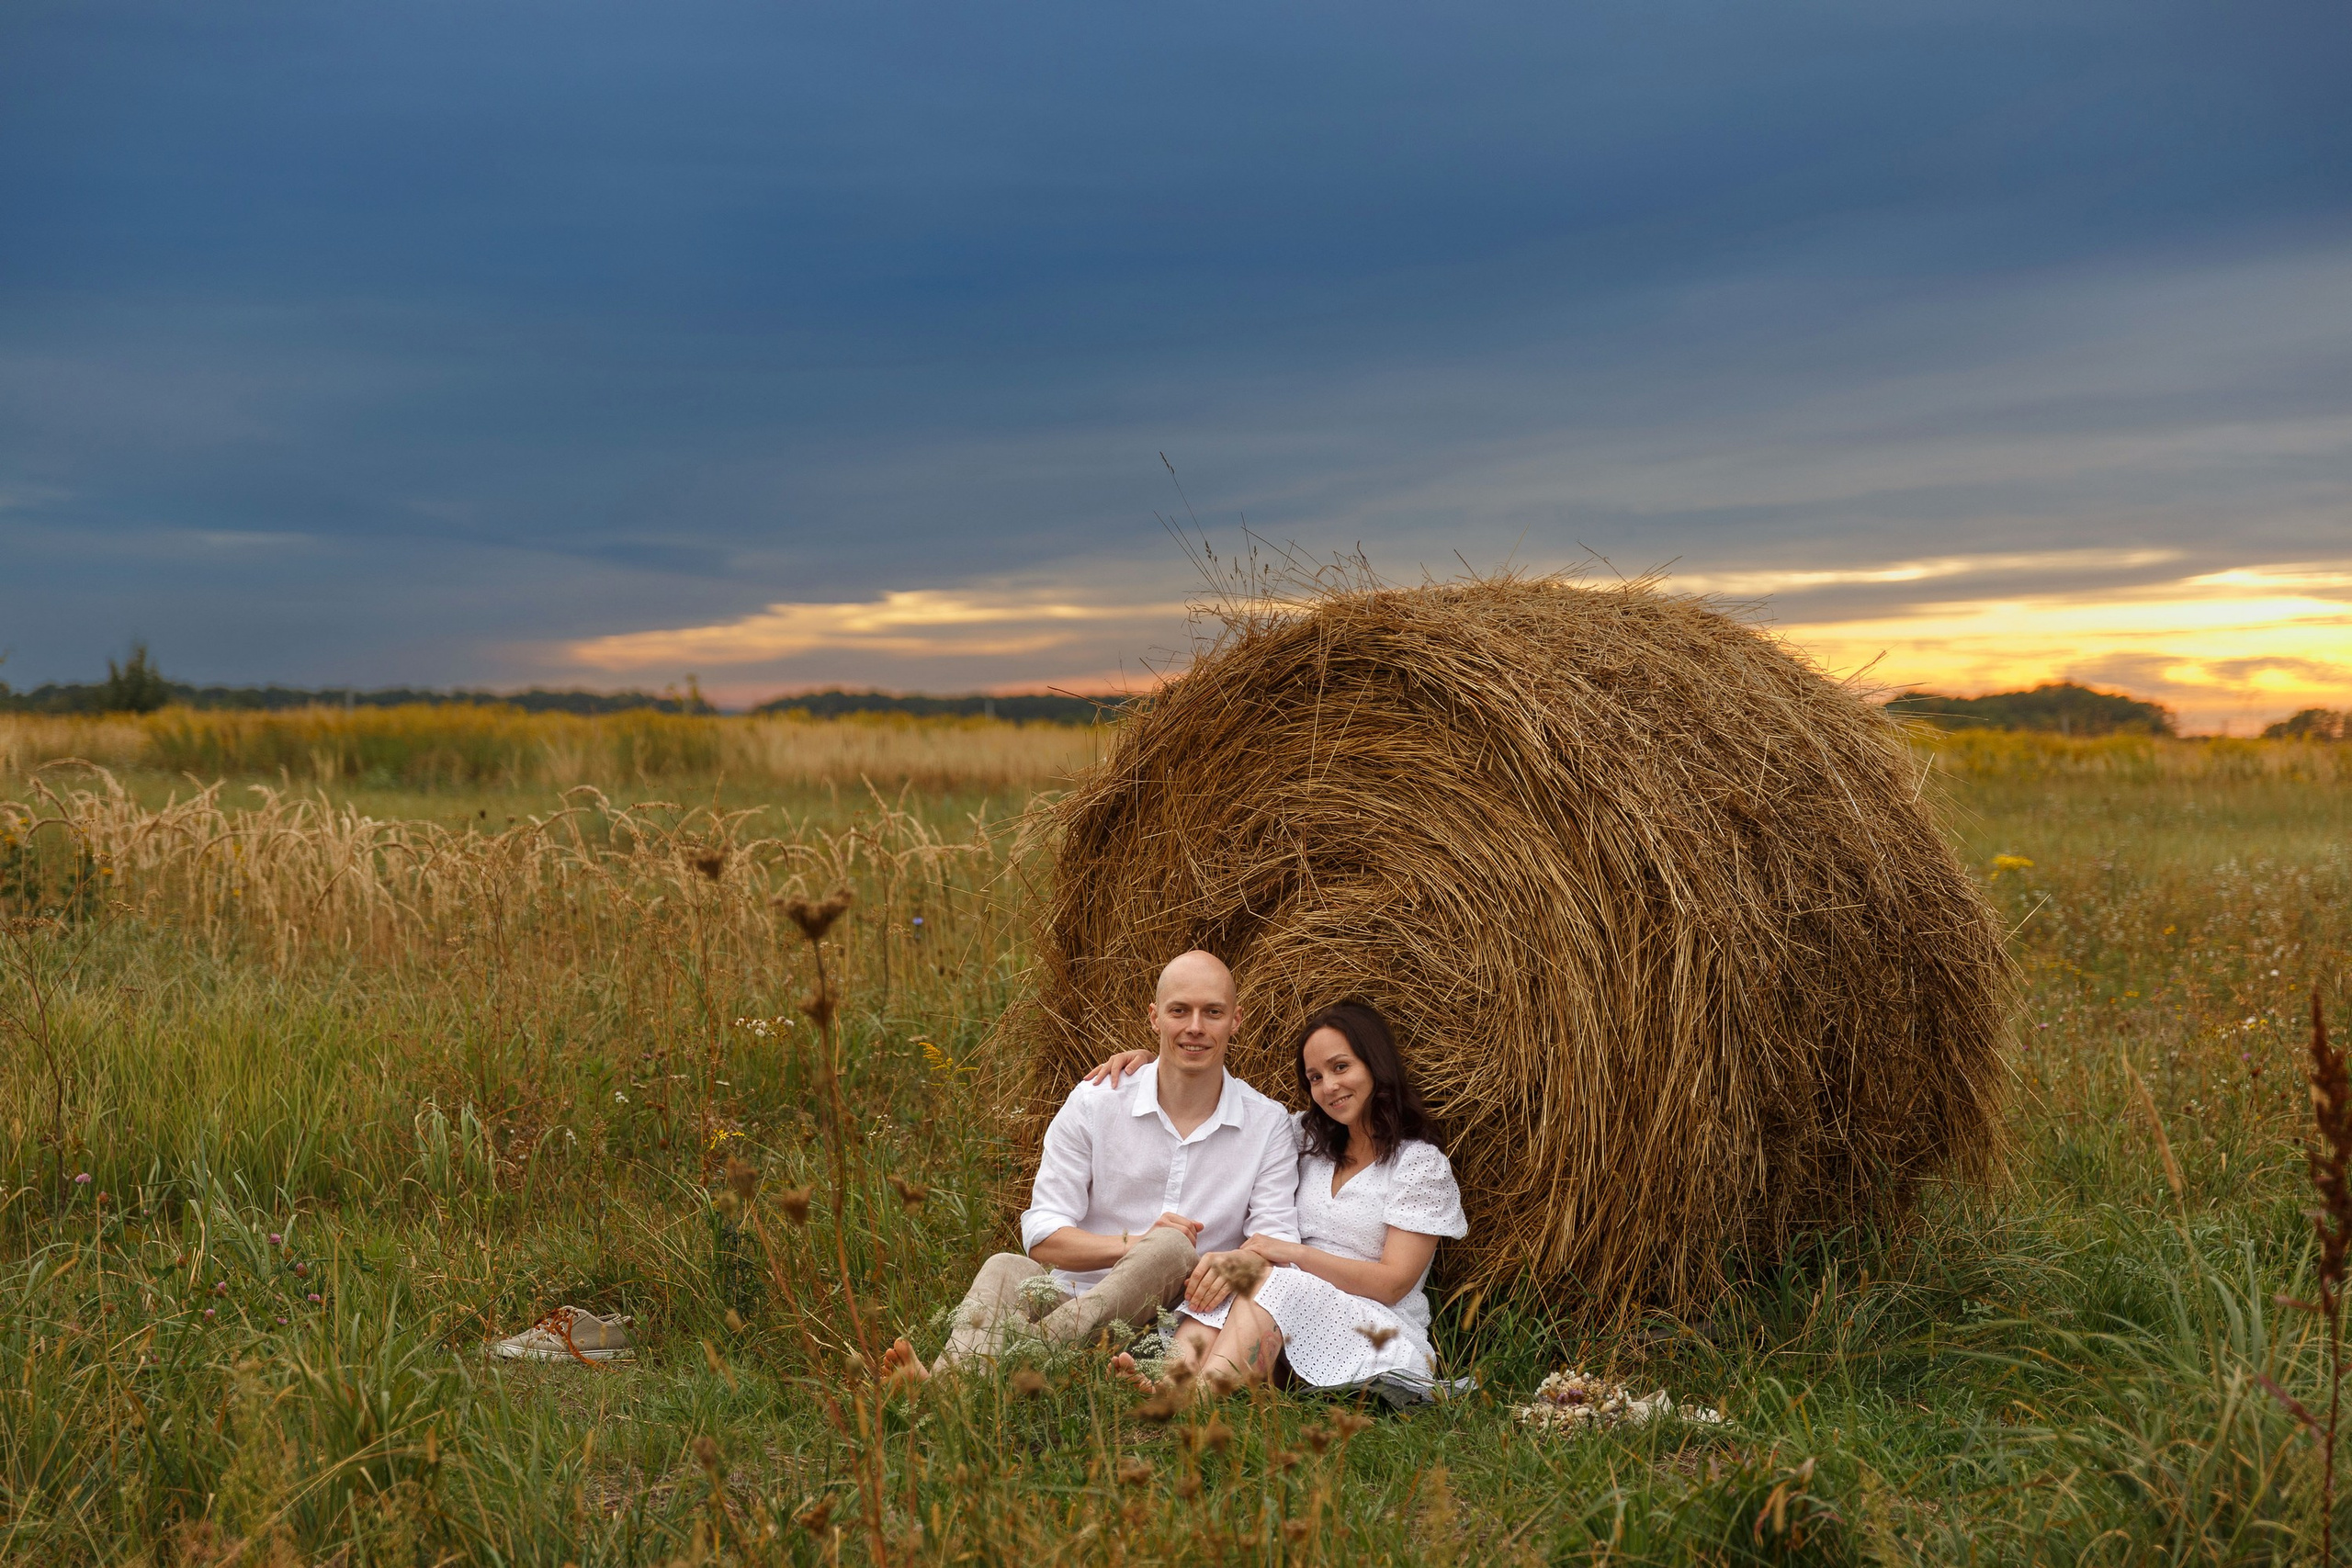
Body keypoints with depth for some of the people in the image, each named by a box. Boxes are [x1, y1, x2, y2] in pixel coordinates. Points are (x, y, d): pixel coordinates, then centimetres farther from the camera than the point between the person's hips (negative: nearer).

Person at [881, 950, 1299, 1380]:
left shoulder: (1269, 1125, 6)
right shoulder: (1095, 1103, 5)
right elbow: (1040, 1236, -2)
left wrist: (1230, 1262, -29)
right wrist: (1135, 1243, -20)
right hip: (1075, 1296, 1)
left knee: (1170, 1247, -32)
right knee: (1006, 1269, -31)